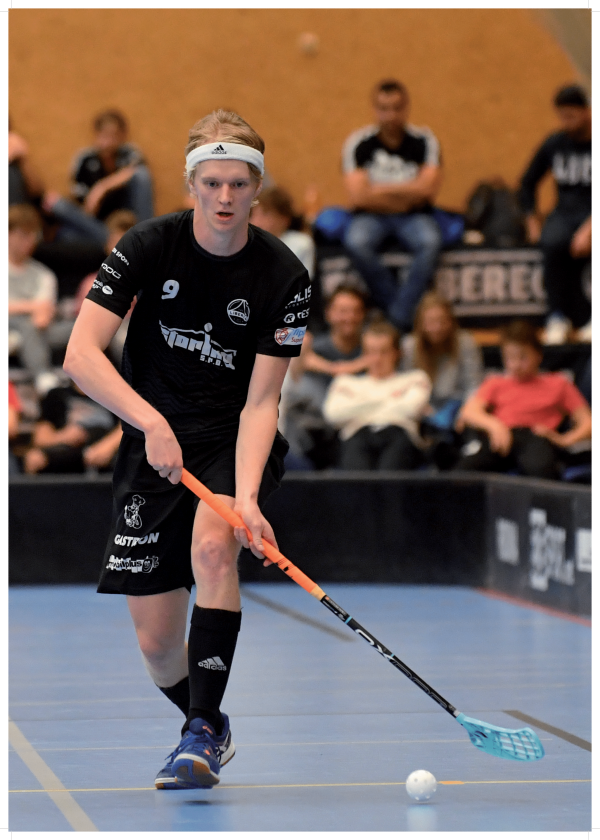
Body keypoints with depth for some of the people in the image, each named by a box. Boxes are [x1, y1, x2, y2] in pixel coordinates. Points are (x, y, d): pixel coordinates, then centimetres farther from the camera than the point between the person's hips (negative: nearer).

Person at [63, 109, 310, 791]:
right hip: (152, 447, 1)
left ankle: (201, 733, -27)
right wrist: (153, 422, -31)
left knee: (213, 542, -34)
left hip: (237, 445, -1)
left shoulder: (284, 277, -12)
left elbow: (259, 403, -15)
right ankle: (210, 728, 33)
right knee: (157, 646, 0)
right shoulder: (149, 246, -11)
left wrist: (246, 497, -31)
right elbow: (80, 355, -17)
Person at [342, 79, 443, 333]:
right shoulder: (358, 143, -3)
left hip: (414, 217, 0)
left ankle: (400, 317, -30)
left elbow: (428, 188, -13)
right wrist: (408, 195, -6)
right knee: (356, 242, -35)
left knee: (430, 242, -34)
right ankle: (397, 308, -23)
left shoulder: (423, 141, -1)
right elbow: (358, 196, -12)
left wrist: (380, 189, -10)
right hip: (372, 216, 0)